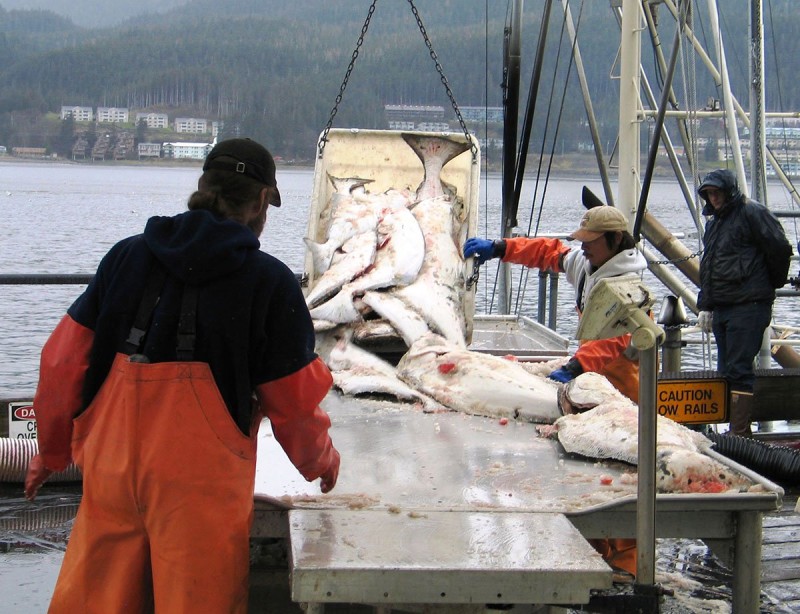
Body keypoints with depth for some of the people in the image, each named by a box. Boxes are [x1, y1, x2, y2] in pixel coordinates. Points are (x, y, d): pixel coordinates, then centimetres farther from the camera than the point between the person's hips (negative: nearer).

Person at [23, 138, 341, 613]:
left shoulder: (127, 256, 5)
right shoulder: (269, 280, -5)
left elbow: (62, 362, 7)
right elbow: (293, 400, 0)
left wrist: (53, 450, 22)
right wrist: (322, 462, 20)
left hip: (110, 468, 4)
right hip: (201, 483, -4)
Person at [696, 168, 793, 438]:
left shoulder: (751, 212, -7)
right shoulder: (714, 221, 21)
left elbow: (780, 250, -9)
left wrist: (772, 284, 5)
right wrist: (705, 306, 20)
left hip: (748, 307, -9)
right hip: (721, 309, 9)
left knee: (738, 370, -11)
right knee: (726, 371, 10)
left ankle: (740, 433, -11)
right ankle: (736, 429, 16)